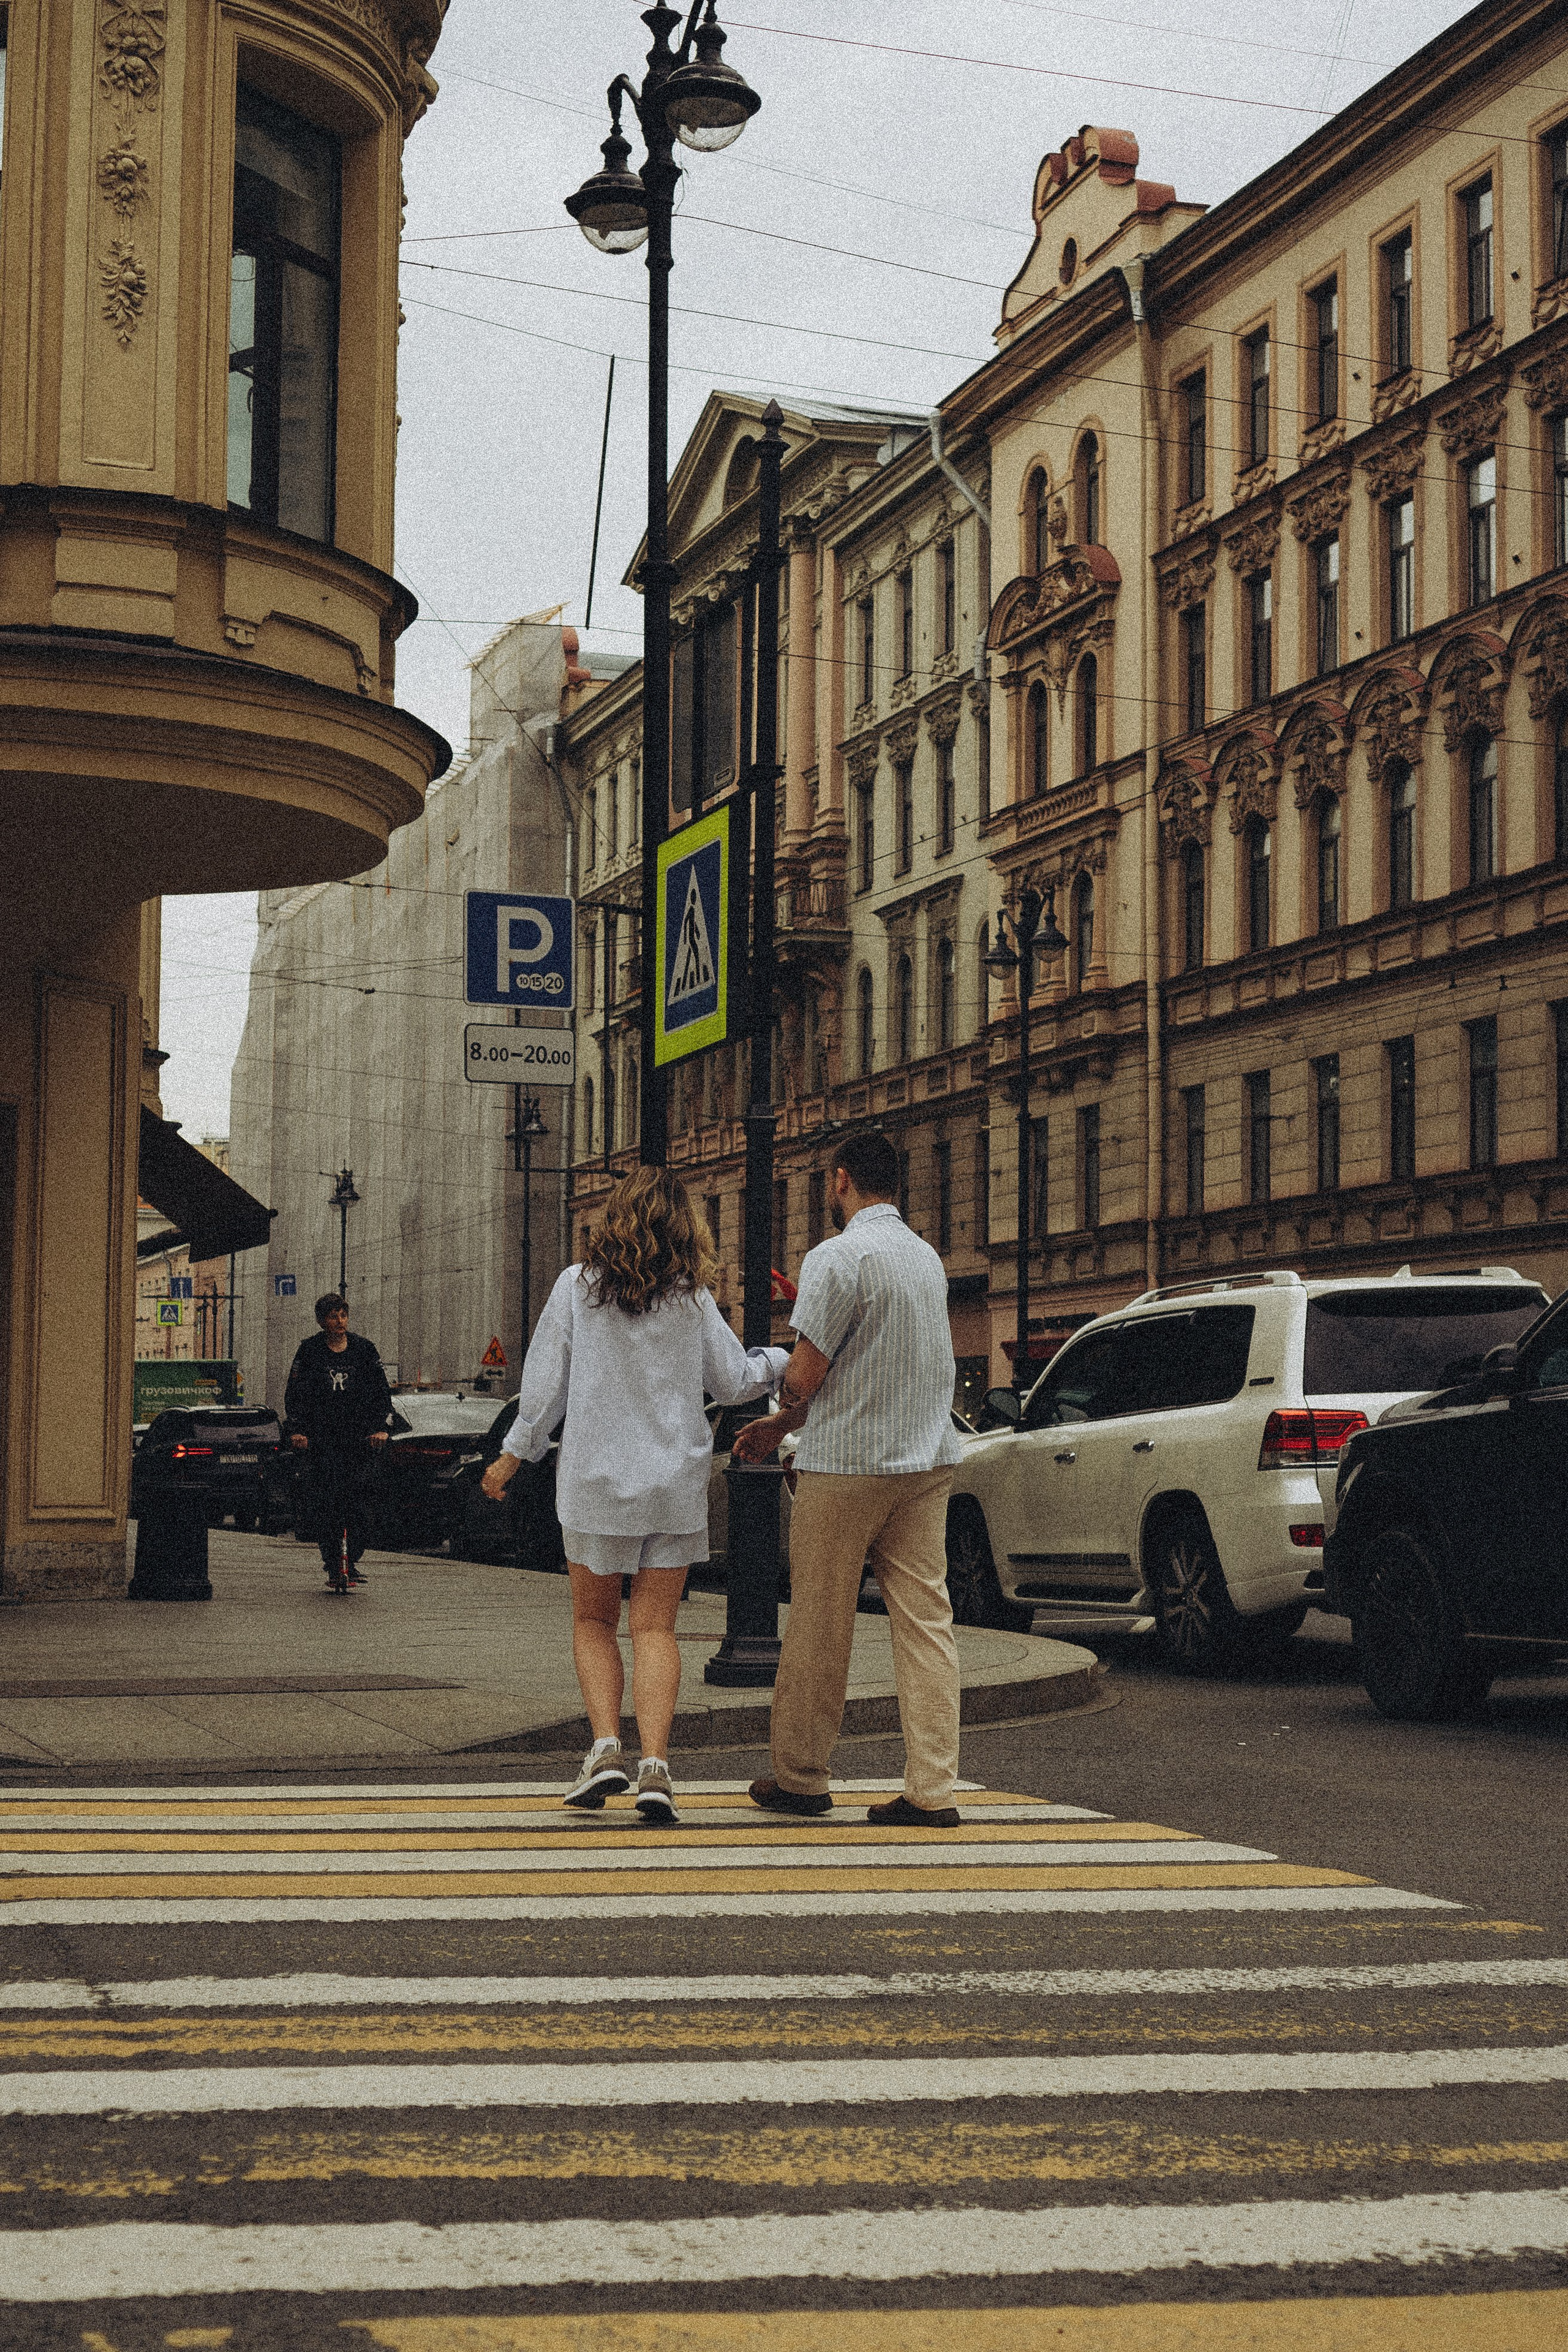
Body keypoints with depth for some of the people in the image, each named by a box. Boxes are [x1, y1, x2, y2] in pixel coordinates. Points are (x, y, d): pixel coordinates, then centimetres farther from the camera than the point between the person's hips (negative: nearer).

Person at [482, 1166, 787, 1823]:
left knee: (594, 1622, 13)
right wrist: (780, 1361, 26)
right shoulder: (692, 1298, -1)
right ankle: (655, 1763, -10)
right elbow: (733, 1382, 7)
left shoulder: (577, 1287, -4)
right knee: (655, 1628, 4)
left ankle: (606, 1746, -5)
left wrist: (514, 1455, 10)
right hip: (675, 1480, 1)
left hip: (595, 1477, -1)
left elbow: (545, 1384, -2)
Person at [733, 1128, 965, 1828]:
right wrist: (781, 1424, 23)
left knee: (819, 1627, 6)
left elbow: (804, 1377, -15)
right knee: (925, 1619, 3)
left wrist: (783, 1415, 8)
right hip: (927, 1460, 6)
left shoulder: (837, 1257, -12)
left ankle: (800, 1777, 17)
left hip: (846, 1465, -6)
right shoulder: (927, 1257, 12)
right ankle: (932, 1789, -1)